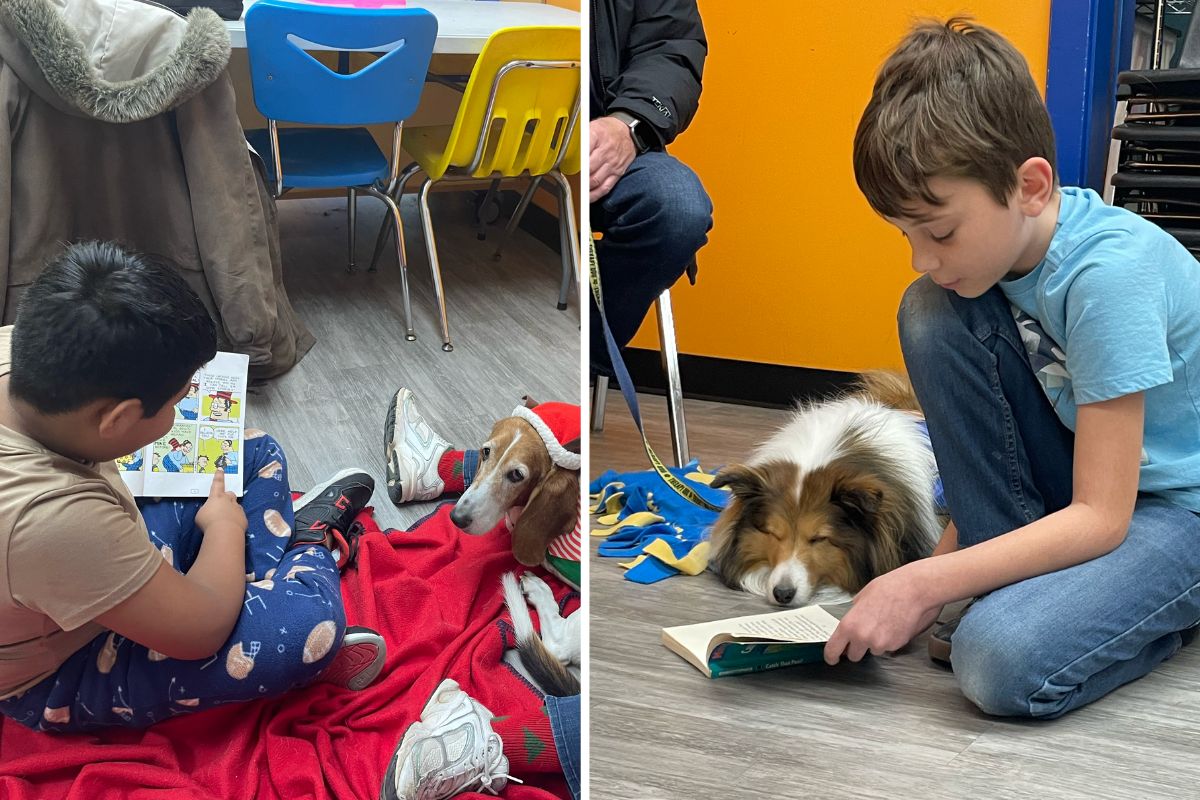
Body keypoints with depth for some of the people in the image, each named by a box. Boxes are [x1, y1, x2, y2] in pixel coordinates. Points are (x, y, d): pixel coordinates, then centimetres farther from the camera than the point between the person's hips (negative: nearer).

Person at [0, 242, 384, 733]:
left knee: (257, 454, 10)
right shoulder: (50, 517, -44)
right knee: (309, 620, -23)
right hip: (61, 678, -8)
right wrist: (225, 524, -12)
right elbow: (203, 628, -29)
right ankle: (311, 539, 8)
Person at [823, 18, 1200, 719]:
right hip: (1081, 479, 8)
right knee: (934, 314, -13)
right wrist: (939, 574, -8)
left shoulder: (1109, 271, -30)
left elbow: (1100, 518, -28)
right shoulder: (1002, 238, -7)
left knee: (1001, 662, -33)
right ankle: (1018, 587, -4)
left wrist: (923, 584, -29)